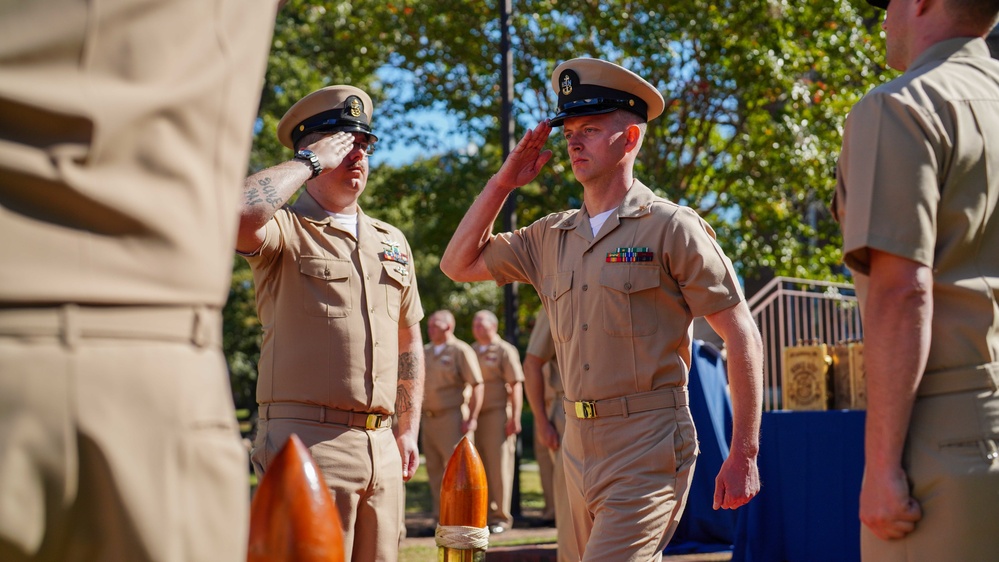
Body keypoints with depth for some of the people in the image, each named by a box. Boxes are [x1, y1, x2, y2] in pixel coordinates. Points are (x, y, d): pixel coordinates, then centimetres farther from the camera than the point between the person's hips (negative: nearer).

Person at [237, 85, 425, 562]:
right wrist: (311, 162, -12)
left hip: (382, 446, 6)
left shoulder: (391, 242, 19)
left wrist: (408, 430, 20)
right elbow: (237, 213, -26)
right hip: (309, 437, -6)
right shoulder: (284, 230, 0)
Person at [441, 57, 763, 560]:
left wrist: (744, 455, -10)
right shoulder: (551, 237, 12)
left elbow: (741, 335, -6)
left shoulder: (671, 228, -5)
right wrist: (504, 180, 9)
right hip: (578, 444, 7)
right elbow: (458, 264, 18)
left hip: (648, 448, -6)